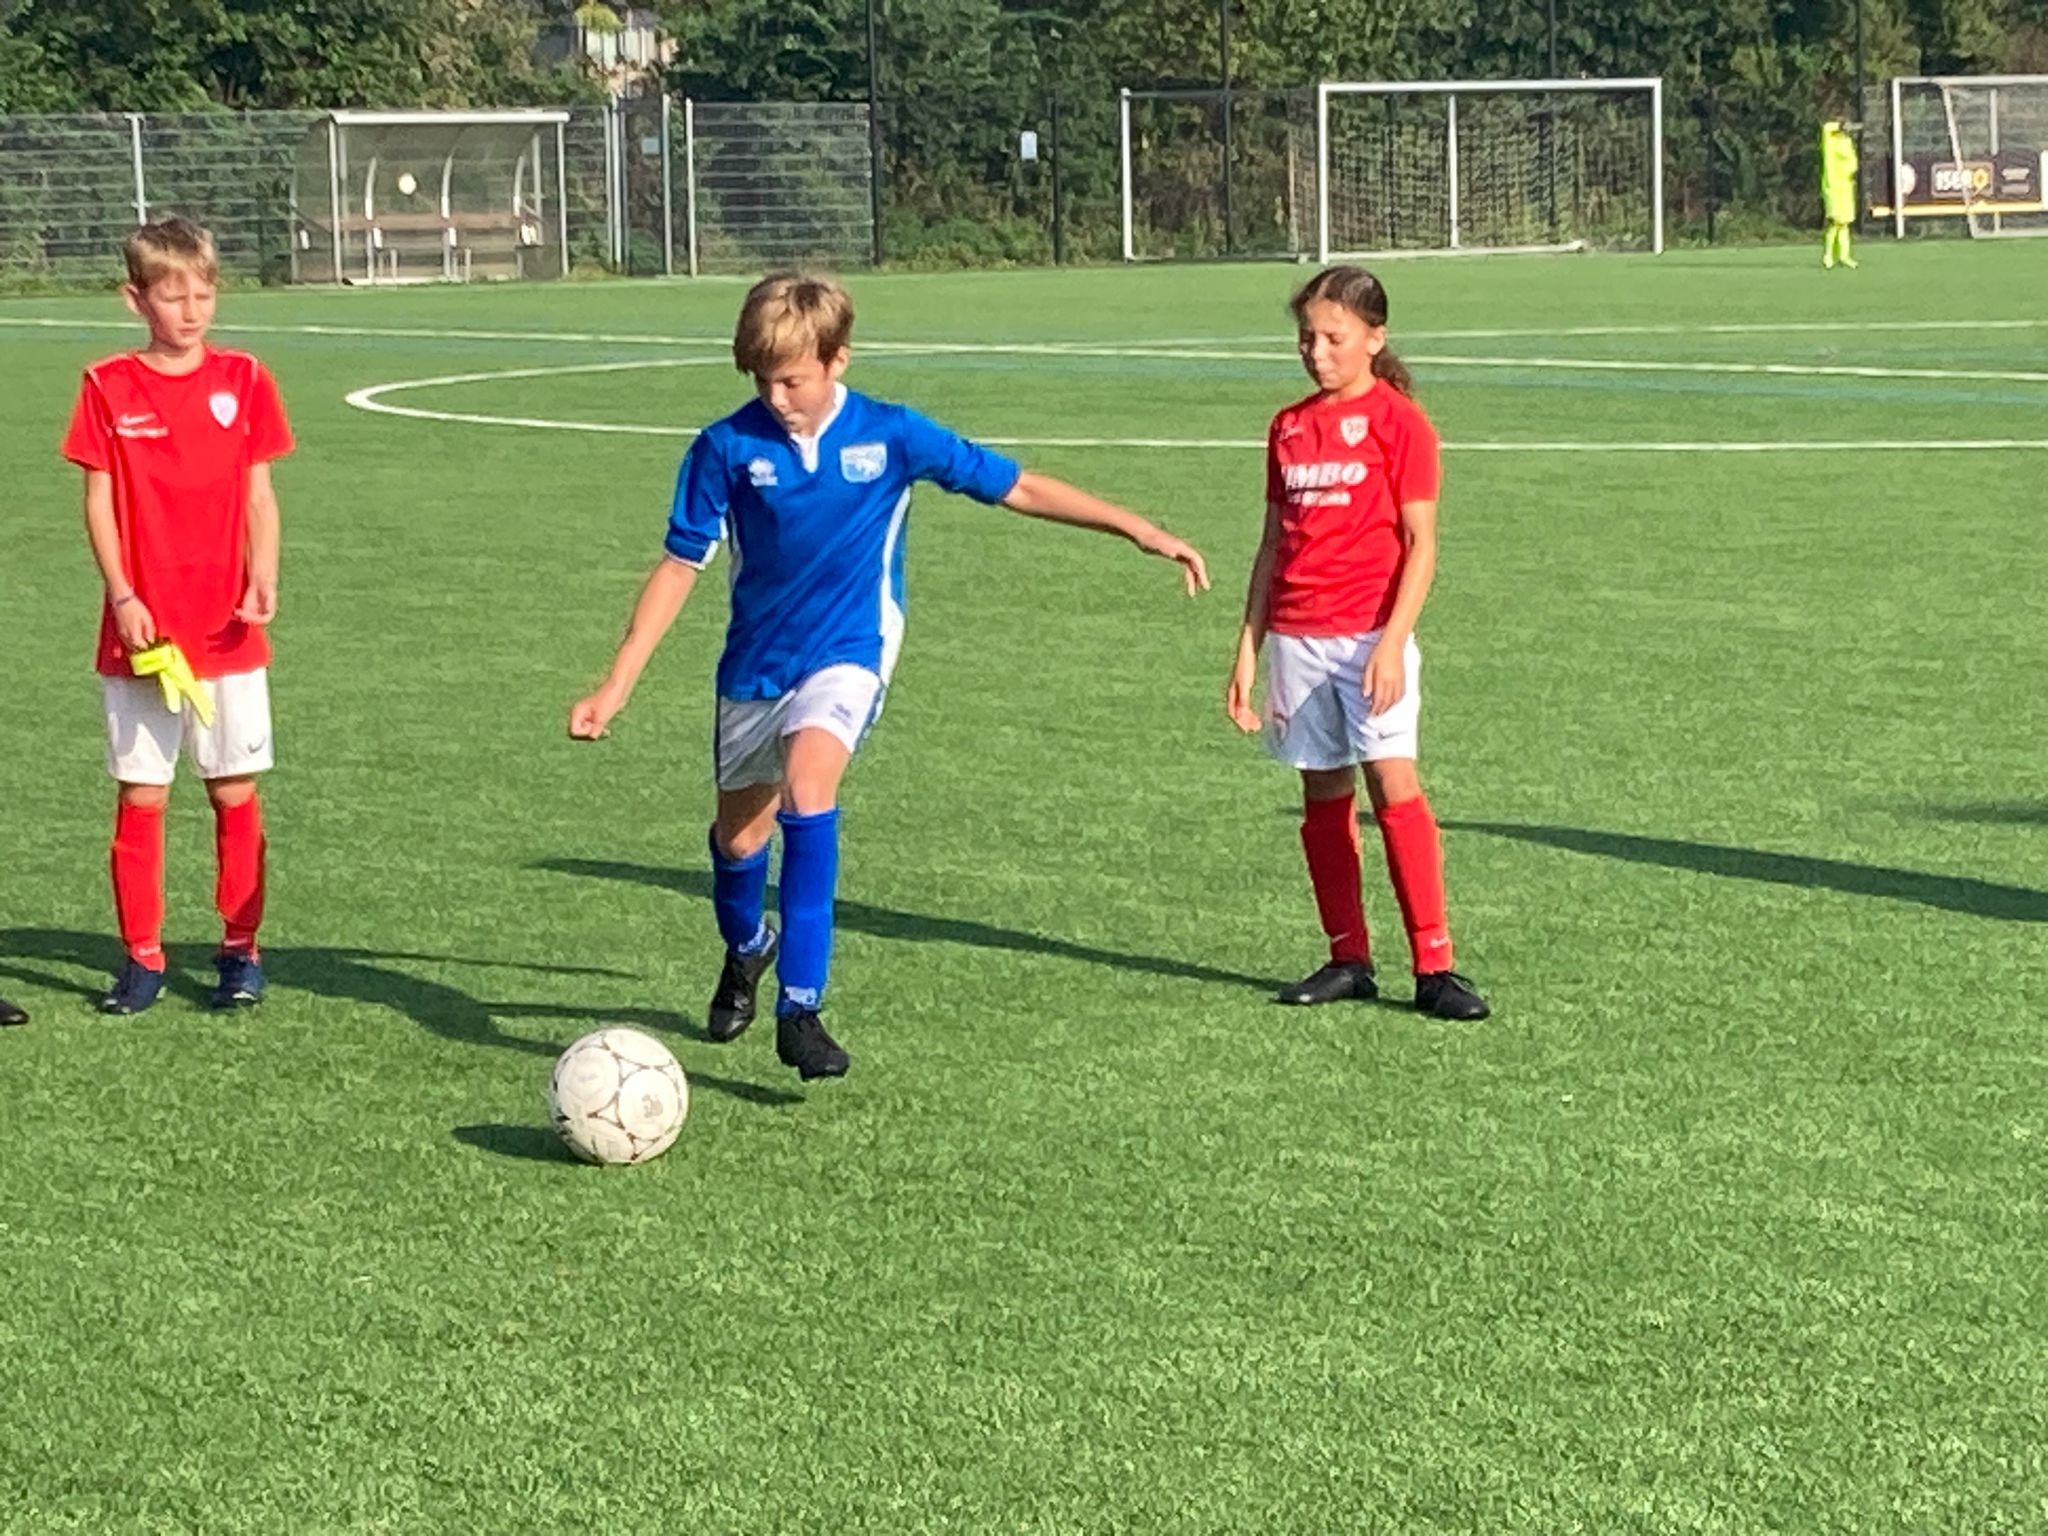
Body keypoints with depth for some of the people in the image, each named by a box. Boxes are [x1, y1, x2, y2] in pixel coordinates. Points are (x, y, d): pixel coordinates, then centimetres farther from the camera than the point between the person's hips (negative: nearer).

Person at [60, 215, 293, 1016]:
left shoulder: (243, 381, 3)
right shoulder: (109, 388, -1)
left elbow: (258, 494, 5)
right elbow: (100, 500, 0)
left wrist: (262, 580, -11)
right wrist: (122, 596, -10)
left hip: (227, 628, 1)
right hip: (141, 628, -1)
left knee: (235, 792, 4)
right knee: (141, 794, 3)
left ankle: (241, 949, 15)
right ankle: (141, 956, 12)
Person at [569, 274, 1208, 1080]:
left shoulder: (891, 436, -9)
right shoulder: (727, 447, -8)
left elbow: (1015, 487, 0)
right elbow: (681, 565, -2)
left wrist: (1141, 531, -2)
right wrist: (615, 685, -5)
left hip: (847, 655, -3)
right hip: (755, 664, 3)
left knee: (807, 786, -29)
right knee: (739, 835, 12)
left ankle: (800, 1007, -25)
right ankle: (746, 951, 49)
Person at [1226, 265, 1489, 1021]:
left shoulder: (1398, 420, -3)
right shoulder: (1289, 427, 13)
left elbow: (1420, 543, -6)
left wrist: (1392, 641, -17)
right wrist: (1248, 650, 14)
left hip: (1372, 633, -5)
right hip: (1296, 637, 5)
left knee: (1394, 782, -13)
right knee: (1324, 795, 6)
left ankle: (1434, 965, -11)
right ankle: (1348, 959, 14)